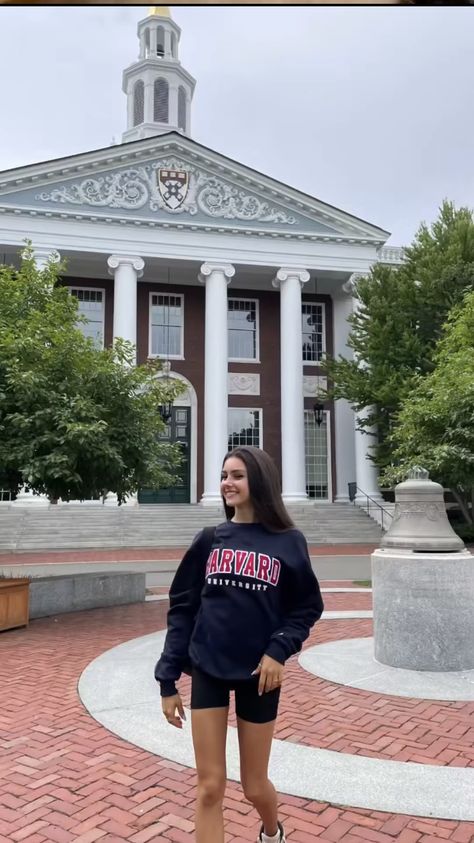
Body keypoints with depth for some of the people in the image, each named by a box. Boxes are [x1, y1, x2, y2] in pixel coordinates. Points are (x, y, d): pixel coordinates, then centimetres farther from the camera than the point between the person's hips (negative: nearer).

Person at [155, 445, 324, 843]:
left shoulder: (288, 541, -4)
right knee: (210, 787, 3)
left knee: (255, 786, 14)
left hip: (259, 672, -1)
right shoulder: (209, 540, 1)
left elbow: (308, 606, 0)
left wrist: (279, 650, -16)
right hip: (208, 671, 2)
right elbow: (182, 608, 2)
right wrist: (168, 678, 0)